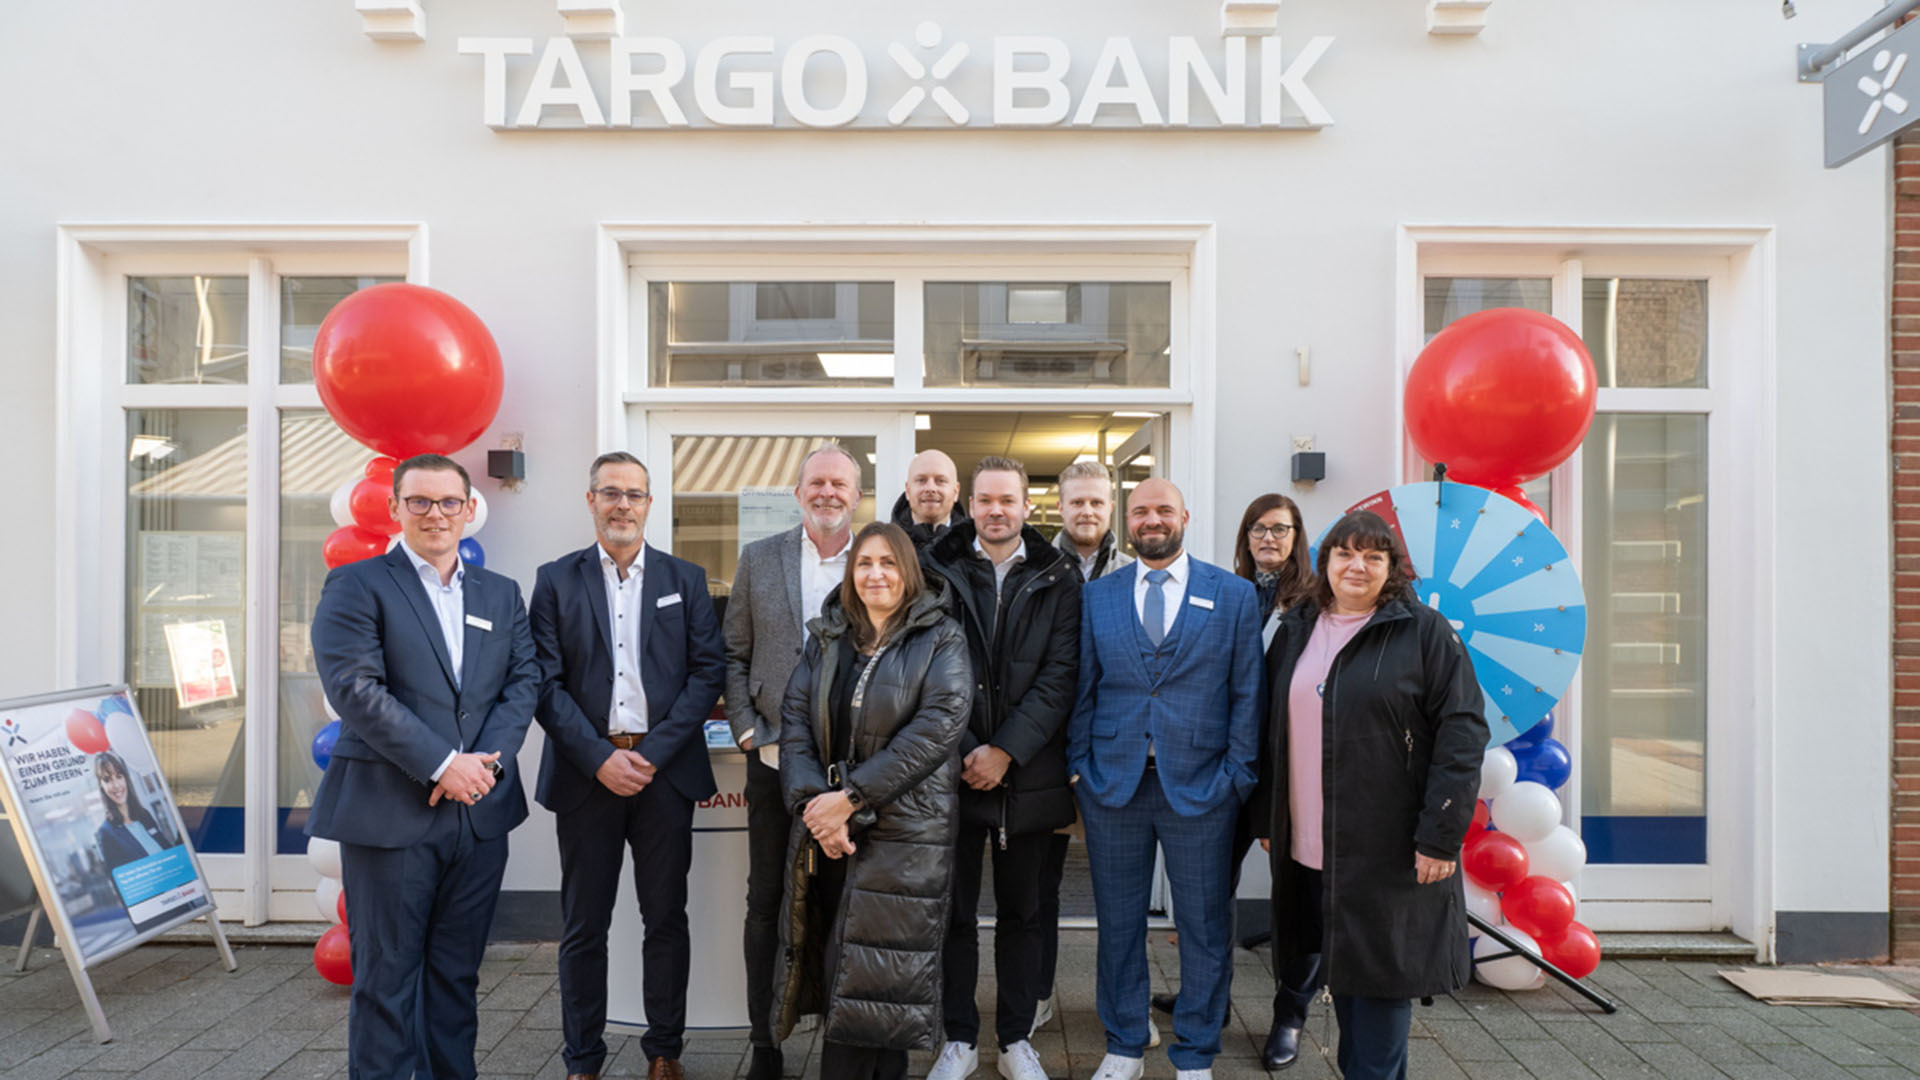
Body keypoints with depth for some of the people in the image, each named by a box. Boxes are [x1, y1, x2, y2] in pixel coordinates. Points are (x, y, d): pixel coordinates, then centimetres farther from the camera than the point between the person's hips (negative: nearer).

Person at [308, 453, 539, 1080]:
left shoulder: (502, 594, 12)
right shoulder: (356, 585, -2)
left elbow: (523, 681, 6)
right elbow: (356, 688, -12)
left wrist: (489, 759, -10)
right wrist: (441, 764, -16)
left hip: (480, 811, 4)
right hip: (391, 811, -4)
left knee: (458, 973, 14)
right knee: (387, 975, 5)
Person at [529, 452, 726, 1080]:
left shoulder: (685, 579, 7)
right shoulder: (555, 580, 5)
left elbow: (708, 672, 0)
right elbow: (546, 682, -2)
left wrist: (652, 753, -10)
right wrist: (600, 758, -11)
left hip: (665, 770, 1)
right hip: (585, 772, 0)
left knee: (667, 920, 9)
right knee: (583, 927, 9)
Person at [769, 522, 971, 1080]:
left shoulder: (941, 641, -1)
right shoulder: (826, 640, 12)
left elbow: (938, 725, -13)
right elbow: (795, 720, 4)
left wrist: (852, 796, -17)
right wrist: (812, 803, -11)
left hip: (904, 834, -4)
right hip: (827, 831, 4)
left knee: (873, 977, -1)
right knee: (835, 970, 8)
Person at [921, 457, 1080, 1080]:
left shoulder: (1057, 580, 1)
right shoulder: (936, 570, 1)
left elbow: (1060, 676, -5)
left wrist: (1005, 751, -13)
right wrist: (962, 752, -11)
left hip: (1027, 774, 1)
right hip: (952, 769, 0)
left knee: (1023, 912, 12)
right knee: (954, 911, 9)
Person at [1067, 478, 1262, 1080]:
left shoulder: (1234, 596, 1)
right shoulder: (1097, 597, 6)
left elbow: (1247, 693, 0)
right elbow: (1083, 691, 6)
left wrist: (1238, 776, -5)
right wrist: (1079, 768, 0)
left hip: (1200, 787, -1)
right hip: (1112, 783, 2)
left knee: (1204, 927, 10)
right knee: (1118, 923, 13)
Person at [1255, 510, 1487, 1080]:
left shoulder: (1425, 632, -5)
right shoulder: (1295, 632, 10)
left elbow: (1463, 732, -9)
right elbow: (1273, 731, 14)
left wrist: (1441, 834, -15)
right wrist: (1267, 820, 11)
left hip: (1390, 848, -5)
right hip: (1310, 844, 5)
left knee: (1380, 971, 2)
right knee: (1340, 968, 15)